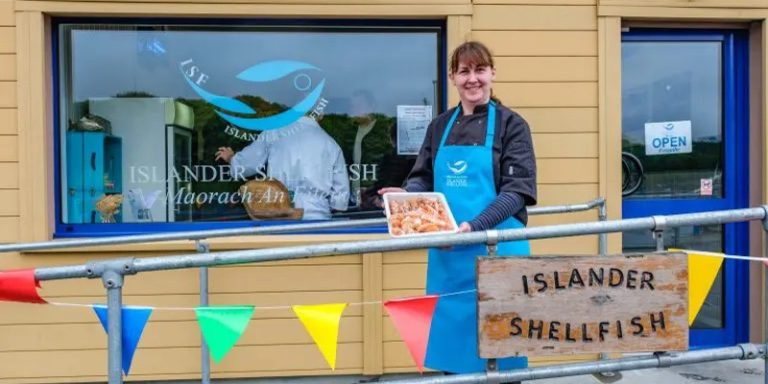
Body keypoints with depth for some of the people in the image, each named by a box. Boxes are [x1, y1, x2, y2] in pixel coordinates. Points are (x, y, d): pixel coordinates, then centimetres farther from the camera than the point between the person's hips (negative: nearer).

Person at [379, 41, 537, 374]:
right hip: (447, 251, 4)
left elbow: (517, 190, -10)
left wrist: (474, 227, -24)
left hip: (495, 246, -4)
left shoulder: (510, 125, -2)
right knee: (452, 333, 13)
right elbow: (423, 178, 15)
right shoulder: (440, 127, 11)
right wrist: (406, 195, -9)